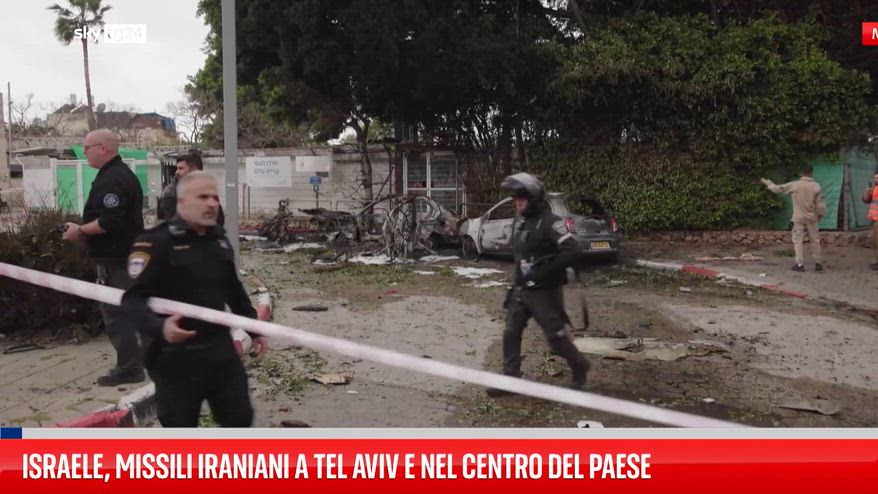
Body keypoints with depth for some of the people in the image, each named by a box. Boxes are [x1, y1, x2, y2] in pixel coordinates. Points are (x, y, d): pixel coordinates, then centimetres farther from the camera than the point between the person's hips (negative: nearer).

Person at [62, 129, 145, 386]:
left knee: (115, 312, -4)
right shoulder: (123, 174, 16)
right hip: (126, 254, 11)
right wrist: (83, 229, 12)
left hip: (114, 258, -11)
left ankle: (128, 367, 1)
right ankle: (134, 361, 26)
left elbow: (109, 221, -28)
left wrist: (80, 231, -14)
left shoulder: (111, 180, -18)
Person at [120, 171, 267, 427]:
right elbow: (133, 298, -19)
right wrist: (159, 327, -37)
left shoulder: (219, 238, 10)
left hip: (220, 348, 6)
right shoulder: (156, 242, -13)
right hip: (176, 355, -6)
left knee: (240, 416, 13)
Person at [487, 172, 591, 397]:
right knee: (511, 333, 4)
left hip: (545, 292, -7)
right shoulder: (519, 221, 8)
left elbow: (573, 252, -28)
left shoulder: (550, 222, -19)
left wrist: (542, 273, -27)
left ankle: (580, 367, 28)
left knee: (556, 337, 2)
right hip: (521, 289, 8)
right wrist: (518, 276, 12)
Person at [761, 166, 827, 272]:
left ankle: (800, 264, -2)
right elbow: (820, 204, -3)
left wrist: (768, 182, 17)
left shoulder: (794, 185, -8)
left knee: (798, 240, 2)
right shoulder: (816, 186, -5)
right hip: (812, 218, 2)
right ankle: (818, 263, 13)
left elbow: (778, 188, 1)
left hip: (798, 218, -1)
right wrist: (821, 215, 13)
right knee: (815, 241, 9)